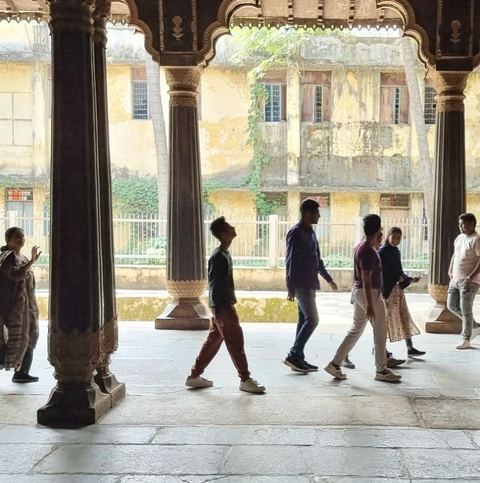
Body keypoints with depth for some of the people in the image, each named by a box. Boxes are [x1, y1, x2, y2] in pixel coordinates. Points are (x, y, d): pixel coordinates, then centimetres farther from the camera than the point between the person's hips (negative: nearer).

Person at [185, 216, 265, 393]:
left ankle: (194, 376, 19)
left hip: (225, 304, 10)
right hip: (222, 305, -10)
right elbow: (214, 284, -19)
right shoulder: (218, 256, -17)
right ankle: (245, 380, 2)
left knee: (214, 340, 13)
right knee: (235, 341, -5)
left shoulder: (225, 254, 14)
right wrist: (217, 308, -20)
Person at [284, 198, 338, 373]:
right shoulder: (296, 232, -13)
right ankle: (293, 355, -6)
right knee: (312, 319, -10)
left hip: (309, 283, 9)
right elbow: (290, 261, -17)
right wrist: (291, 287, -21)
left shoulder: (310, 232, 15)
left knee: (304, 320, 9)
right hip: (302, 284, -9)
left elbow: (317, 259, 24)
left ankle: (298, 358, 13)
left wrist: (328, 278, 28)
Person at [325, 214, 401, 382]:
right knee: (380, 333, 1)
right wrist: (370, 304, -23)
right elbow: (366, 279, -23)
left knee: (356, 330, 13)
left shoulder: (361, 247, 11)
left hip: (359, 292, 10)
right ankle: (381, 371, 10)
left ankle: (335, 364, 12)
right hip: (370, 293, -10)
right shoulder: (368, 251, -20)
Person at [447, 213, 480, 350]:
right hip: (455, 279, 9)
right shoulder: (459, 238, 12)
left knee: (465, 310, -4)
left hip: (468, 281, -9)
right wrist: (450, 271, 13)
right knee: (452, 305, 12)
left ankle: (465, 339, 6)